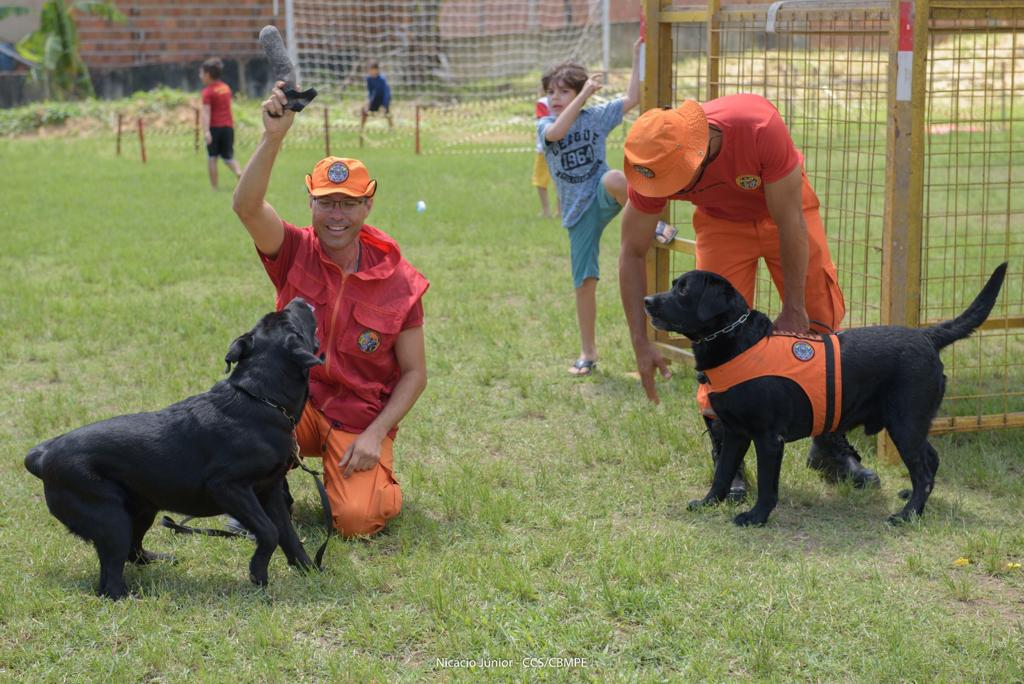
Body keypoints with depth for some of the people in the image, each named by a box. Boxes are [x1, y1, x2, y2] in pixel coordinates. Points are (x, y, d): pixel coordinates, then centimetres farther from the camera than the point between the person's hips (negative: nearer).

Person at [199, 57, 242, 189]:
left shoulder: (208, 91, -9)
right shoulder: (226, 88, 12)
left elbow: (206, 112, -18)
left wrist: (206, 131, -25)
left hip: (215, 127, -5)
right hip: (228, 125, 5)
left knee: (211, 157, 5)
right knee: (228, 157, 7)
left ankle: (214, 187, 4)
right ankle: (239, 173, -22)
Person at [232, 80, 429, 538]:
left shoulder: (398, 281, -8)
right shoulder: (295, 252, -7)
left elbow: (414, 373, -4)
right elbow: (247, 206, -27)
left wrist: (375, 435, -15)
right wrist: (273, 137, -40)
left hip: (361, 420, -1)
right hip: (298, 403, 1)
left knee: (355, 520, -22)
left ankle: (378, 483, 16)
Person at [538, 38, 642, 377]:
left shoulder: (595, 116, 4)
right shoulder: (545, 126, 1)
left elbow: (631, 99, 2)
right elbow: (557, 132, -23)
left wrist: (637, 56, -3)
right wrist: (585, 94, -29)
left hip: (603, 199, -1)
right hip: (578, 211, 2)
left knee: (613, 179, -41)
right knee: (585, 282, 1)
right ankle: (588, 353, 15)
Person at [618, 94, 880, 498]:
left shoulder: (759, 127, -42)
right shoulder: (652, 165, -32)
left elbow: (790, 222, -29)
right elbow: (632, 253, -19)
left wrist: (794, 309, -22)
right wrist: (641, 344, -23)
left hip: (786, 207, -1)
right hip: (721, 222, 1)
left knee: (820, 319, -3)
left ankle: (830, 446, 12)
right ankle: (725, 457, -1)